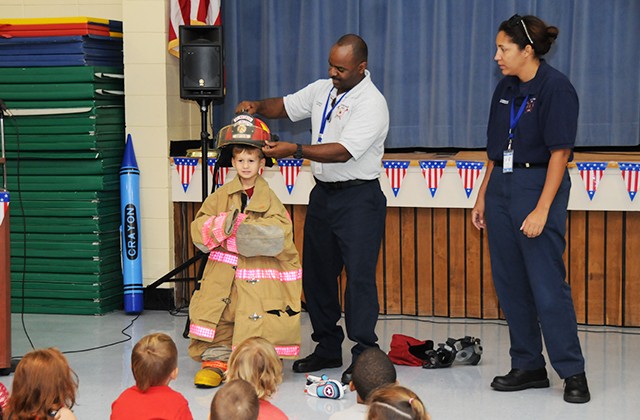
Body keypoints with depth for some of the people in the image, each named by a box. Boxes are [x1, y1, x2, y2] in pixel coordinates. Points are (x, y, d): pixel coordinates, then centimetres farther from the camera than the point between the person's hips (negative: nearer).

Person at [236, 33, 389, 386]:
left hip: (358, 197, -8)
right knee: (316, 273, 11)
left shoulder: (371, 104, -17)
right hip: (323, 193, 8)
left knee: (359, 274, -10)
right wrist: (256, 106, -1)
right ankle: (327, 347, 22)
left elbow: (343, 152, -25)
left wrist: (295, 150, -30)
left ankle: (365, 355, -4)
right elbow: (286, 106, 20)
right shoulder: (322, 89, 8)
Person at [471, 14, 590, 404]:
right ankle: (528, 366, 19)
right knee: (510, 283, 9)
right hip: (501, 186, 8)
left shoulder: (556, 88, -12)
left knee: (547, 284, -7)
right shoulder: (506, 89, 10)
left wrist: (542, 210, -19)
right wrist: (483, 196, 14)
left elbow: (560, 152, -15)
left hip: (539, 185, -8)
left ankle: (573, 372, 3)